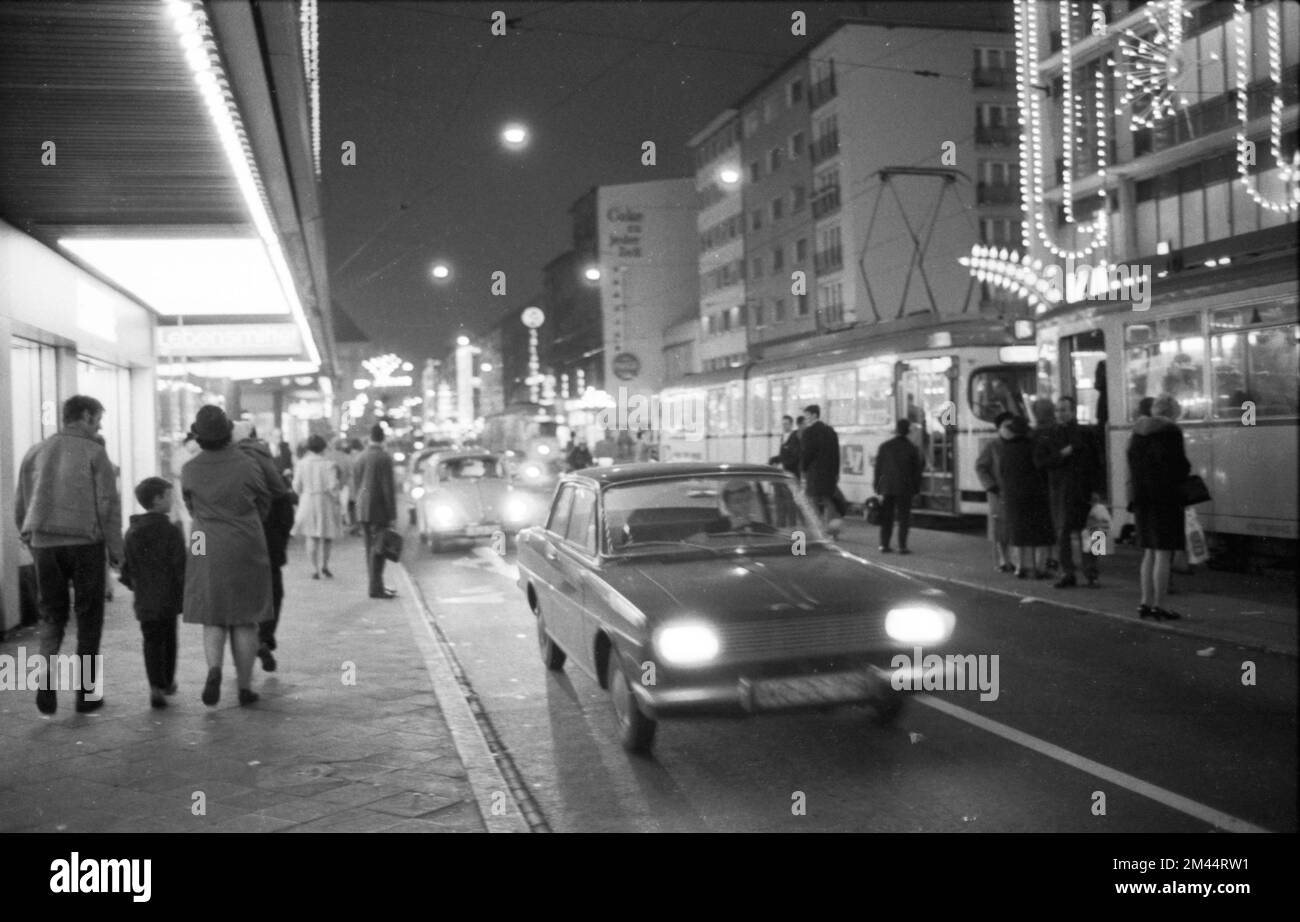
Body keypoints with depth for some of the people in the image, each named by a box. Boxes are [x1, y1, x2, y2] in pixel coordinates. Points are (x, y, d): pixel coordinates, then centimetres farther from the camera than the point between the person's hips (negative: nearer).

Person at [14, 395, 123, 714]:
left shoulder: (35, 452, 10)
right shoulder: (93, 452, -4)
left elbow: (20, 505, 12)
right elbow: (108, 505, -8)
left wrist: (30, 541, 21)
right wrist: (115, 550, -2)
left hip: (45, 544, 4)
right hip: (85, 543, -3)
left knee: (52, 615, 15)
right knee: (88, 617, 8)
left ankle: (46, 673, -7)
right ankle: (86, 692, 11)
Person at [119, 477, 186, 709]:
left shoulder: (132, 532, 5)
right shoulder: (171, 531, -10)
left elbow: (126, 567, 8)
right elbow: (180, 566, -13)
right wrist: (186, 591, -3)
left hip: (144, 600, 3)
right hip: (169, 596, -3)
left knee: (152, 641, 4)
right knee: (169, 639, 13)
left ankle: (156, 685, -11)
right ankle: (167, 682, 25)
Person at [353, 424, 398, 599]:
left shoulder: (360, 458, 9)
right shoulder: (384, 458, -13)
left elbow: (355, 486, 14)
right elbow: (388, 488, -15)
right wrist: (392, 514, -12)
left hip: (363, 511, 7)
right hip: (379, 510, -7)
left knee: (372, 549, 13)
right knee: (378, 549, -6)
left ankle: (377, 585, 20)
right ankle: (376, 588, -7)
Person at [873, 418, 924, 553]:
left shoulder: (885, 446, 0)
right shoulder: (912, 448, -4)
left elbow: (878, 467, 2)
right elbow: (916, 470, -1)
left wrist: (877, 487, 8)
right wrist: (916, 489, 8)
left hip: (887, 487, 2)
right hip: (905, 488, -2)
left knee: (886, 517, 9)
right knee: (904, 517, 4)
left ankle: (884, 545, 8)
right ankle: (902, 546, -1)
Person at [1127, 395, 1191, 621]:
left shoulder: (1137, 432, 10)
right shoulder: (1171, 432, -11)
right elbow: (1180, 466, -14)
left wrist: (1135, 495, 12)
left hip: (1141, 498, 7)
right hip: (1165, 498, -7)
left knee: (1150, 552, 15)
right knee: (1163, 554, -3)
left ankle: (1146, 603, 16)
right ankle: (1158, 606, -2)